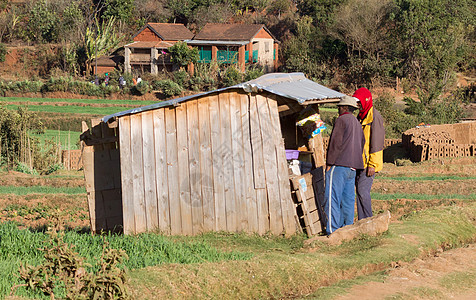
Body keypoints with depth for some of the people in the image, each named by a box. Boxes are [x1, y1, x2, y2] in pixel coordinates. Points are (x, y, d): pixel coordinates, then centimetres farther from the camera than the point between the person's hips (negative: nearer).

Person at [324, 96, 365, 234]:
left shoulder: (341, 120, -7)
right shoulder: (357, 123, 20)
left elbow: (336, 143, -14)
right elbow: (361, 144, 21)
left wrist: (329, 163, -11)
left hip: (339, 165, -9)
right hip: (352, 167, 9)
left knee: (332, 198, -9)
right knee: (348, 198, 10)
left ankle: (333, 230, -13)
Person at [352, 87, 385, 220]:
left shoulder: (374, 117, -12)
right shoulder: (361, 116, 17)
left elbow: (376, 143, -16)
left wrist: (373, 164, -18)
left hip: (369, 163, -9)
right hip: (360, 162, 9)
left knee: (363, 191, -11)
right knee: (359, 191, 7)